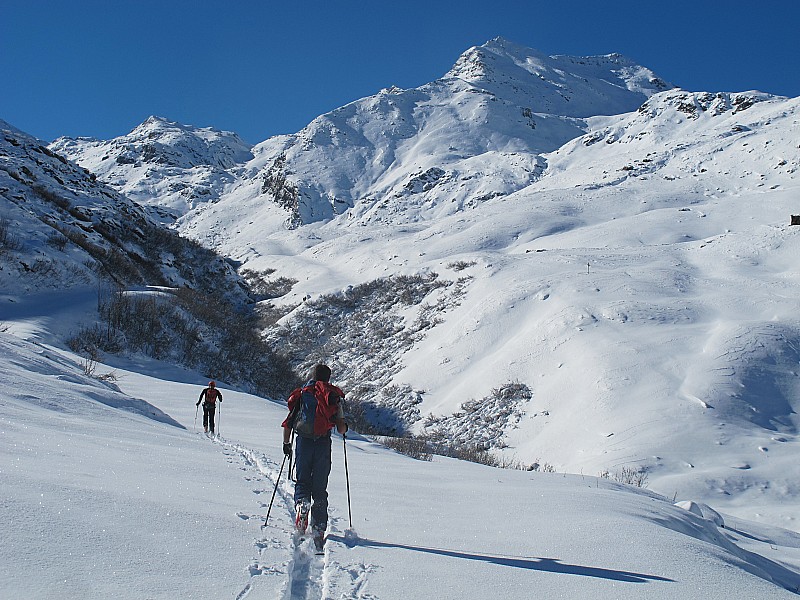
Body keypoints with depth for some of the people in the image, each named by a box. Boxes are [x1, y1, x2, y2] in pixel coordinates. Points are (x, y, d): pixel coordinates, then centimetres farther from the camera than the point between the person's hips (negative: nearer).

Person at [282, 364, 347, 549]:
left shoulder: (300, 394, 11)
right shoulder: (333, 395, 7)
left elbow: (287, 424, 6)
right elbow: (341, 428, 3)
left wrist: (286, 444, 19)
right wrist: (344, 428, 26)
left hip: (303, 442, 0)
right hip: (323, 443, 0)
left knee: (302, 481, 13)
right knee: (320, 487, 8)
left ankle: (302, 503, -20)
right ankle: (319, 529, 2)